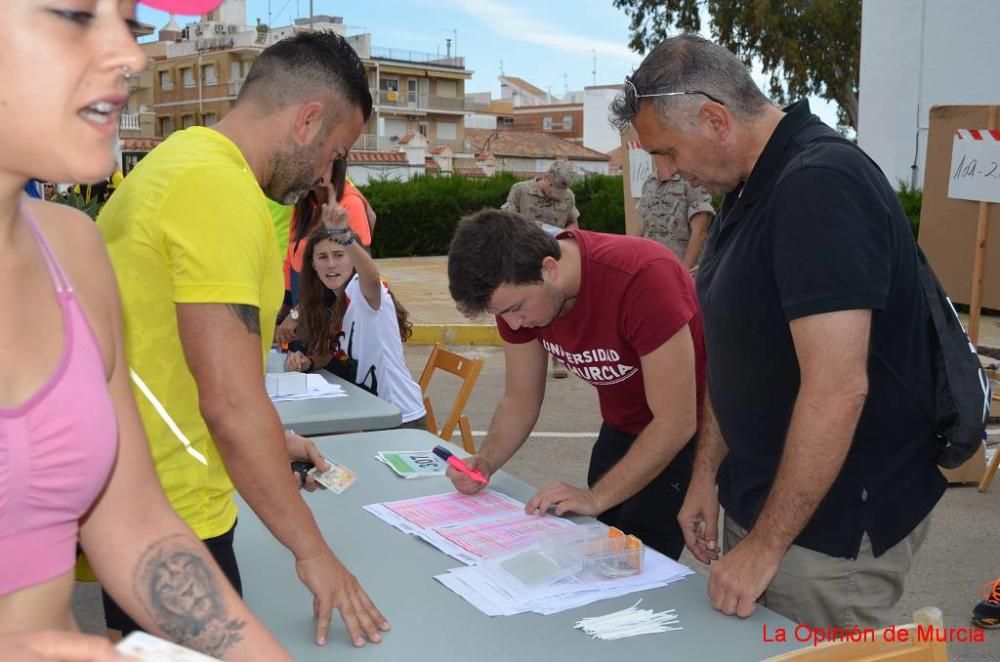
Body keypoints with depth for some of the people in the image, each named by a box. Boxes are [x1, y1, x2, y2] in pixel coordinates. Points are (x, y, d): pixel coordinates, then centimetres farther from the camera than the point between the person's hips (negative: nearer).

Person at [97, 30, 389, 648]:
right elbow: (232, 404, -27)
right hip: (171, 520, -10)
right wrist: (313, 550, -19)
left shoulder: (181, 160, 9)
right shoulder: (222, 190, -23)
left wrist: (269, 446, 23)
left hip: (132, 502, 10)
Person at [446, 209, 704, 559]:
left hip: (679, 430, -6)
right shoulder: (517, 294, -14)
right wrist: (485, 461, -18)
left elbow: (676, 422, -29)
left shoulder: (642, 277, -34)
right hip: (623, 424, 6)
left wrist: (597, 497, -30)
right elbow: (520, 399, -2)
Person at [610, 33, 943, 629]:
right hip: (763, 501, 9)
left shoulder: (819, 185, -22)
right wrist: (707, 474, 11)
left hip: (834, 527, -9)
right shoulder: (753, 188, 9)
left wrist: (766, 545, -21)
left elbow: (836, 391, -27)